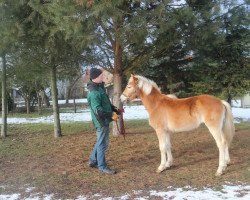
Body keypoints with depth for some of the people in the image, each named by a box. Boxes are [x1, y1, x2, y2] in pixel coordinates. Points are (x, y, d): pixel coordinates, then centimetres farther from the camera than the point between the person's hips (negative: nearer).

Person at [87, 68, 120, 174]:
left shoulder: (99, 88, 11)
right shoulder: (94, 93, -22)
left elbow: (106, 103, 20)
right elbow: (98, 110, -26)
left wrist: (115, 109, 10)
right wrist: (111, 114, -22)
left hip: (104, 120, 10)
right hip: (101, 121, -10)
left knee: (100, 142, 21)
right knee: (102, 143, 0)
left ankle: (93, 161, 34)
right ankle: (102, 166, 11)